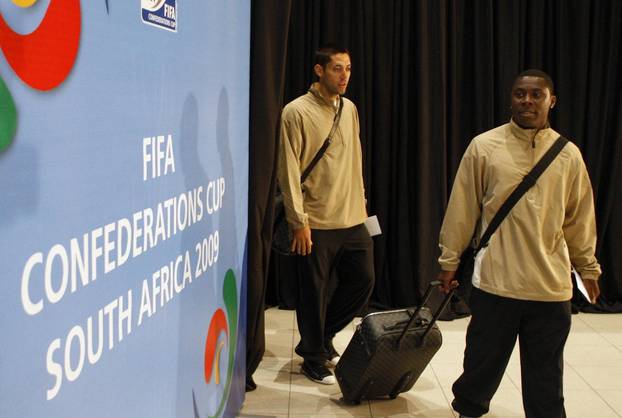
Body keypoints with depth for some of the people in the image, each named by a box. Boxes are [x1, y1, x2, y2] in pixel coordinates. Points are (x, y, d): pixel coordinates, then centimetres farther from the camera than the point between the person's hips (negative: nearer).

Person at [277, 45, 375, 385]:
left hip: (353, 220, 6)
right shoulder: (297, 111, -9)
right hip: (316, 223, -6)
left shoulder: (350, 109, 11)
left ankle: (322, 337, 31)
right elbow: (289, 170, -11)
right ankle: (314, 359, 21)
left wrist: (361, 203, 16)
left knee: (363, 280, 10)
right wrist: (298, 220, -14)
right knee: (315, 292, 3)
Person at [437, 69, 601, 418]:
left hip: (551, 286, 2)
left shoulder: (568, 154, 3)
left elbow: (579, 218, 11)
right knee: (484, 361, 12)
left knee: (546, 376, 11)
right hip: (495, 280, -1)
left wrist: (588, 268, 18)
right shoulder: (484, 147, -3)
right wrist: (449, 260, 4)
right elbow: (462, 209, 1)